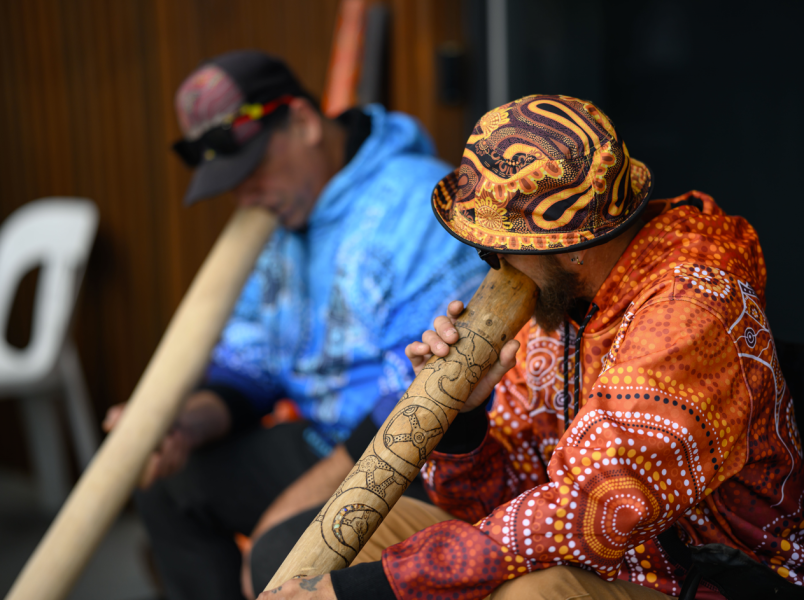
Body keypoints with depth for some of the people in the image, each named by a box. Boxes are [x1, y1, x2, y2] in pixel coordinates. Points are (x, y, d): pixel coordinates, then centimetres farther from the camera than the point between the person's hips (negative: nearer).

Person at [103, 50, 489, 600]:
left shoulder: (418, 206, -22)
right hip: (331, 447, 9)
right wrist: (189, 424, -10)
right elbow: (247, 362, 11)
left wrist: (304, 497, -22)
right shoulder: (285, 217, 9)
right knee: (171, 483, 9)